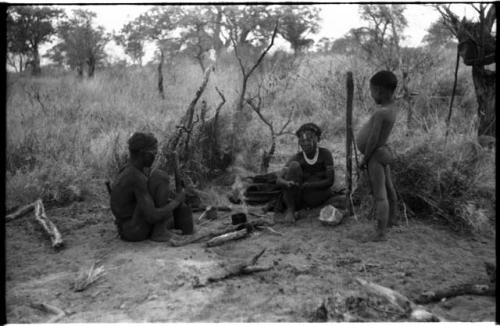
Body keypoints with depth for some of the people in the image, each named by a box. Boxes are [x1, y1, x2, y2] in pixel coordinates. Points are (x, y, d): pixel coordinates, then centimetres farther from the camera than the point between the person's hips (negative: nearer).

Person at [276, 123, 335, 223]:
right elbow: (279, 180, -16)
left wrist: (305, 185, -27)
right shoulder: (297, 158, -8)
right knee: (294, 165, -22)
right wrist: (287, 183, -40)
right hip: (294, 197, 1)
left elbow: (330, 181, -15)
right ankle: (290, 209, -23)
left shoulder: (325, 154, -10)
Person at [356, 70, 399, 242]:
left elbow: (373, 140, -23)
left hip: (376, 155, -10)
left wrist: (364, 159, -15)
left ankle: (380, 233, -5)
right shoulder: (393, 106, 0)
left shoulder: (381, 112, -25)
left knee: (379, 195, -8)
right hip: (383, 152, 10)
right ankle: (391, 219, 43)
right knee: (388, 188, 24)